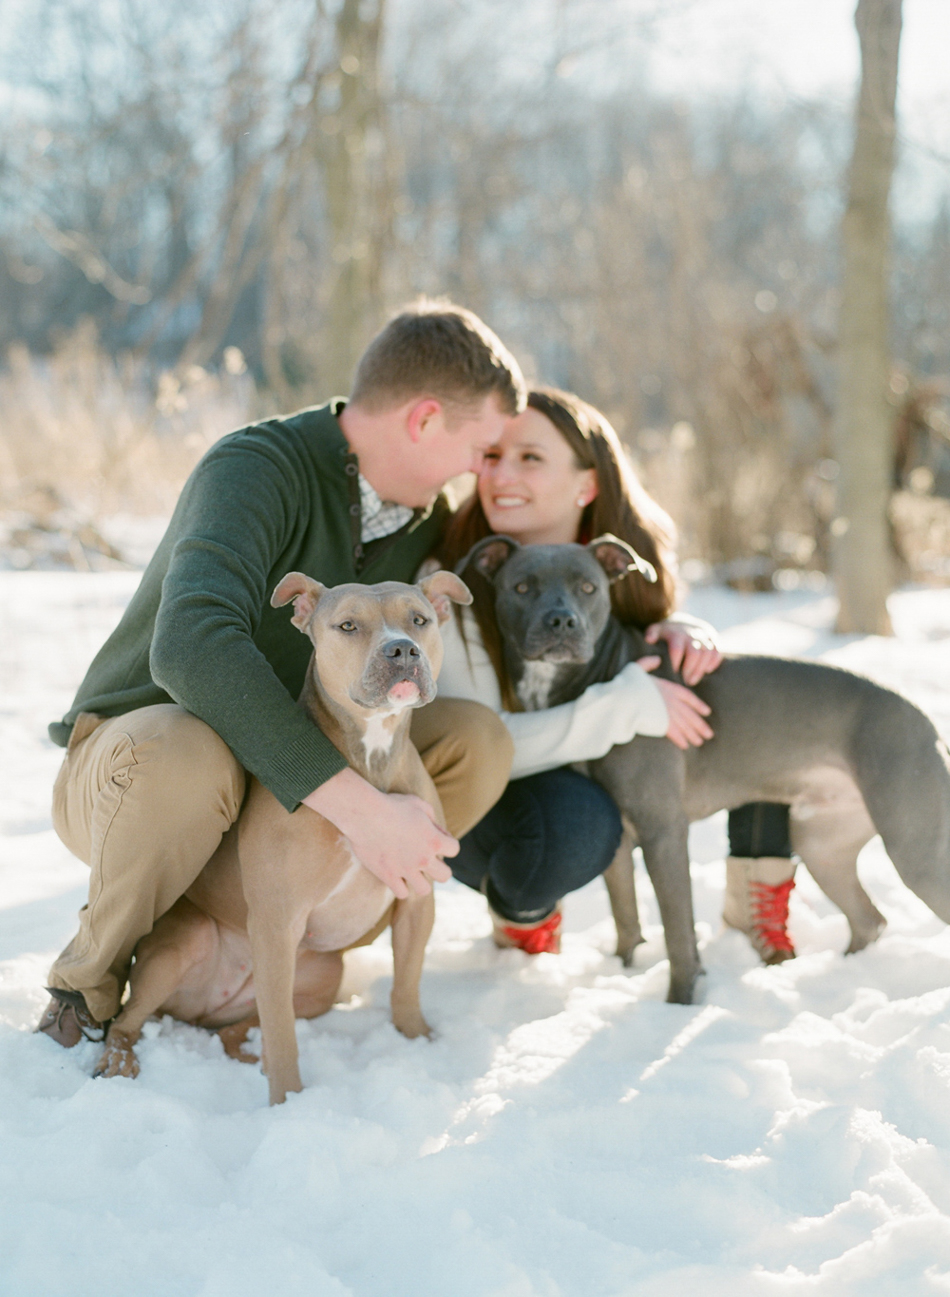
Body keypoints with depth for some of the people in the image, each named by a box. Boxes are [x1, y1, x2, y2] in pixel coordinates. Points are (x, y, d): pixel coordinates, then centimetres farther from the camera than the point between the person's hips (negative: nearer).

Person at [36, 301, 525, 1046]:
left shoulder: (424, 520, -1)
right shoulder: (258, 470, -26)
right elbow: (193, 648, -43)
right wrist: (358, 805, -48)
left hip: (283, 780, 6)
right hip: (130, 764, -6)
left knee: (477, 739, -15)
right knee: (186, 749, -42)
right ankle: (92, 977, -13)